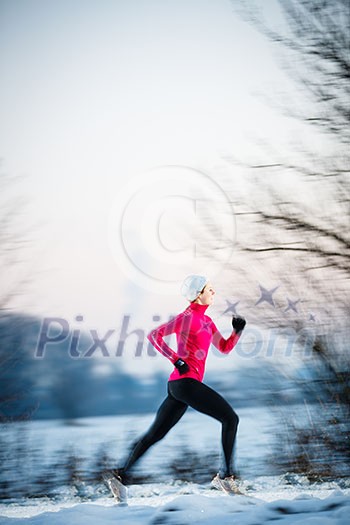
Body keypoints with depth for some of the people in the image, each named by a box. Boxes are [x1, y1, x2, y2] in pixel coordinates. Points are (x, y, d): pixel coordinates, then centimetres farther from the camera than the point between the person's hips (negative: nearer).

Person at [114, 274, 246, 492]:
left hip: (178, 385, 9)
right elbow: (154, 335, -10)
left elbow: (225, 347, 23)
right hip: (186, 382, -9)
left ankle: (122, 473, 8)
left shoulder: (205, 320, 20)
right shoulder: (188, 317, -6)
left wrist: (237, 330, 5)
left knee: (155, 434, 9)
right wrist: (176, 360, -16)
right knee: (230, 418, -6)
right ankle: (226, 474, -6)